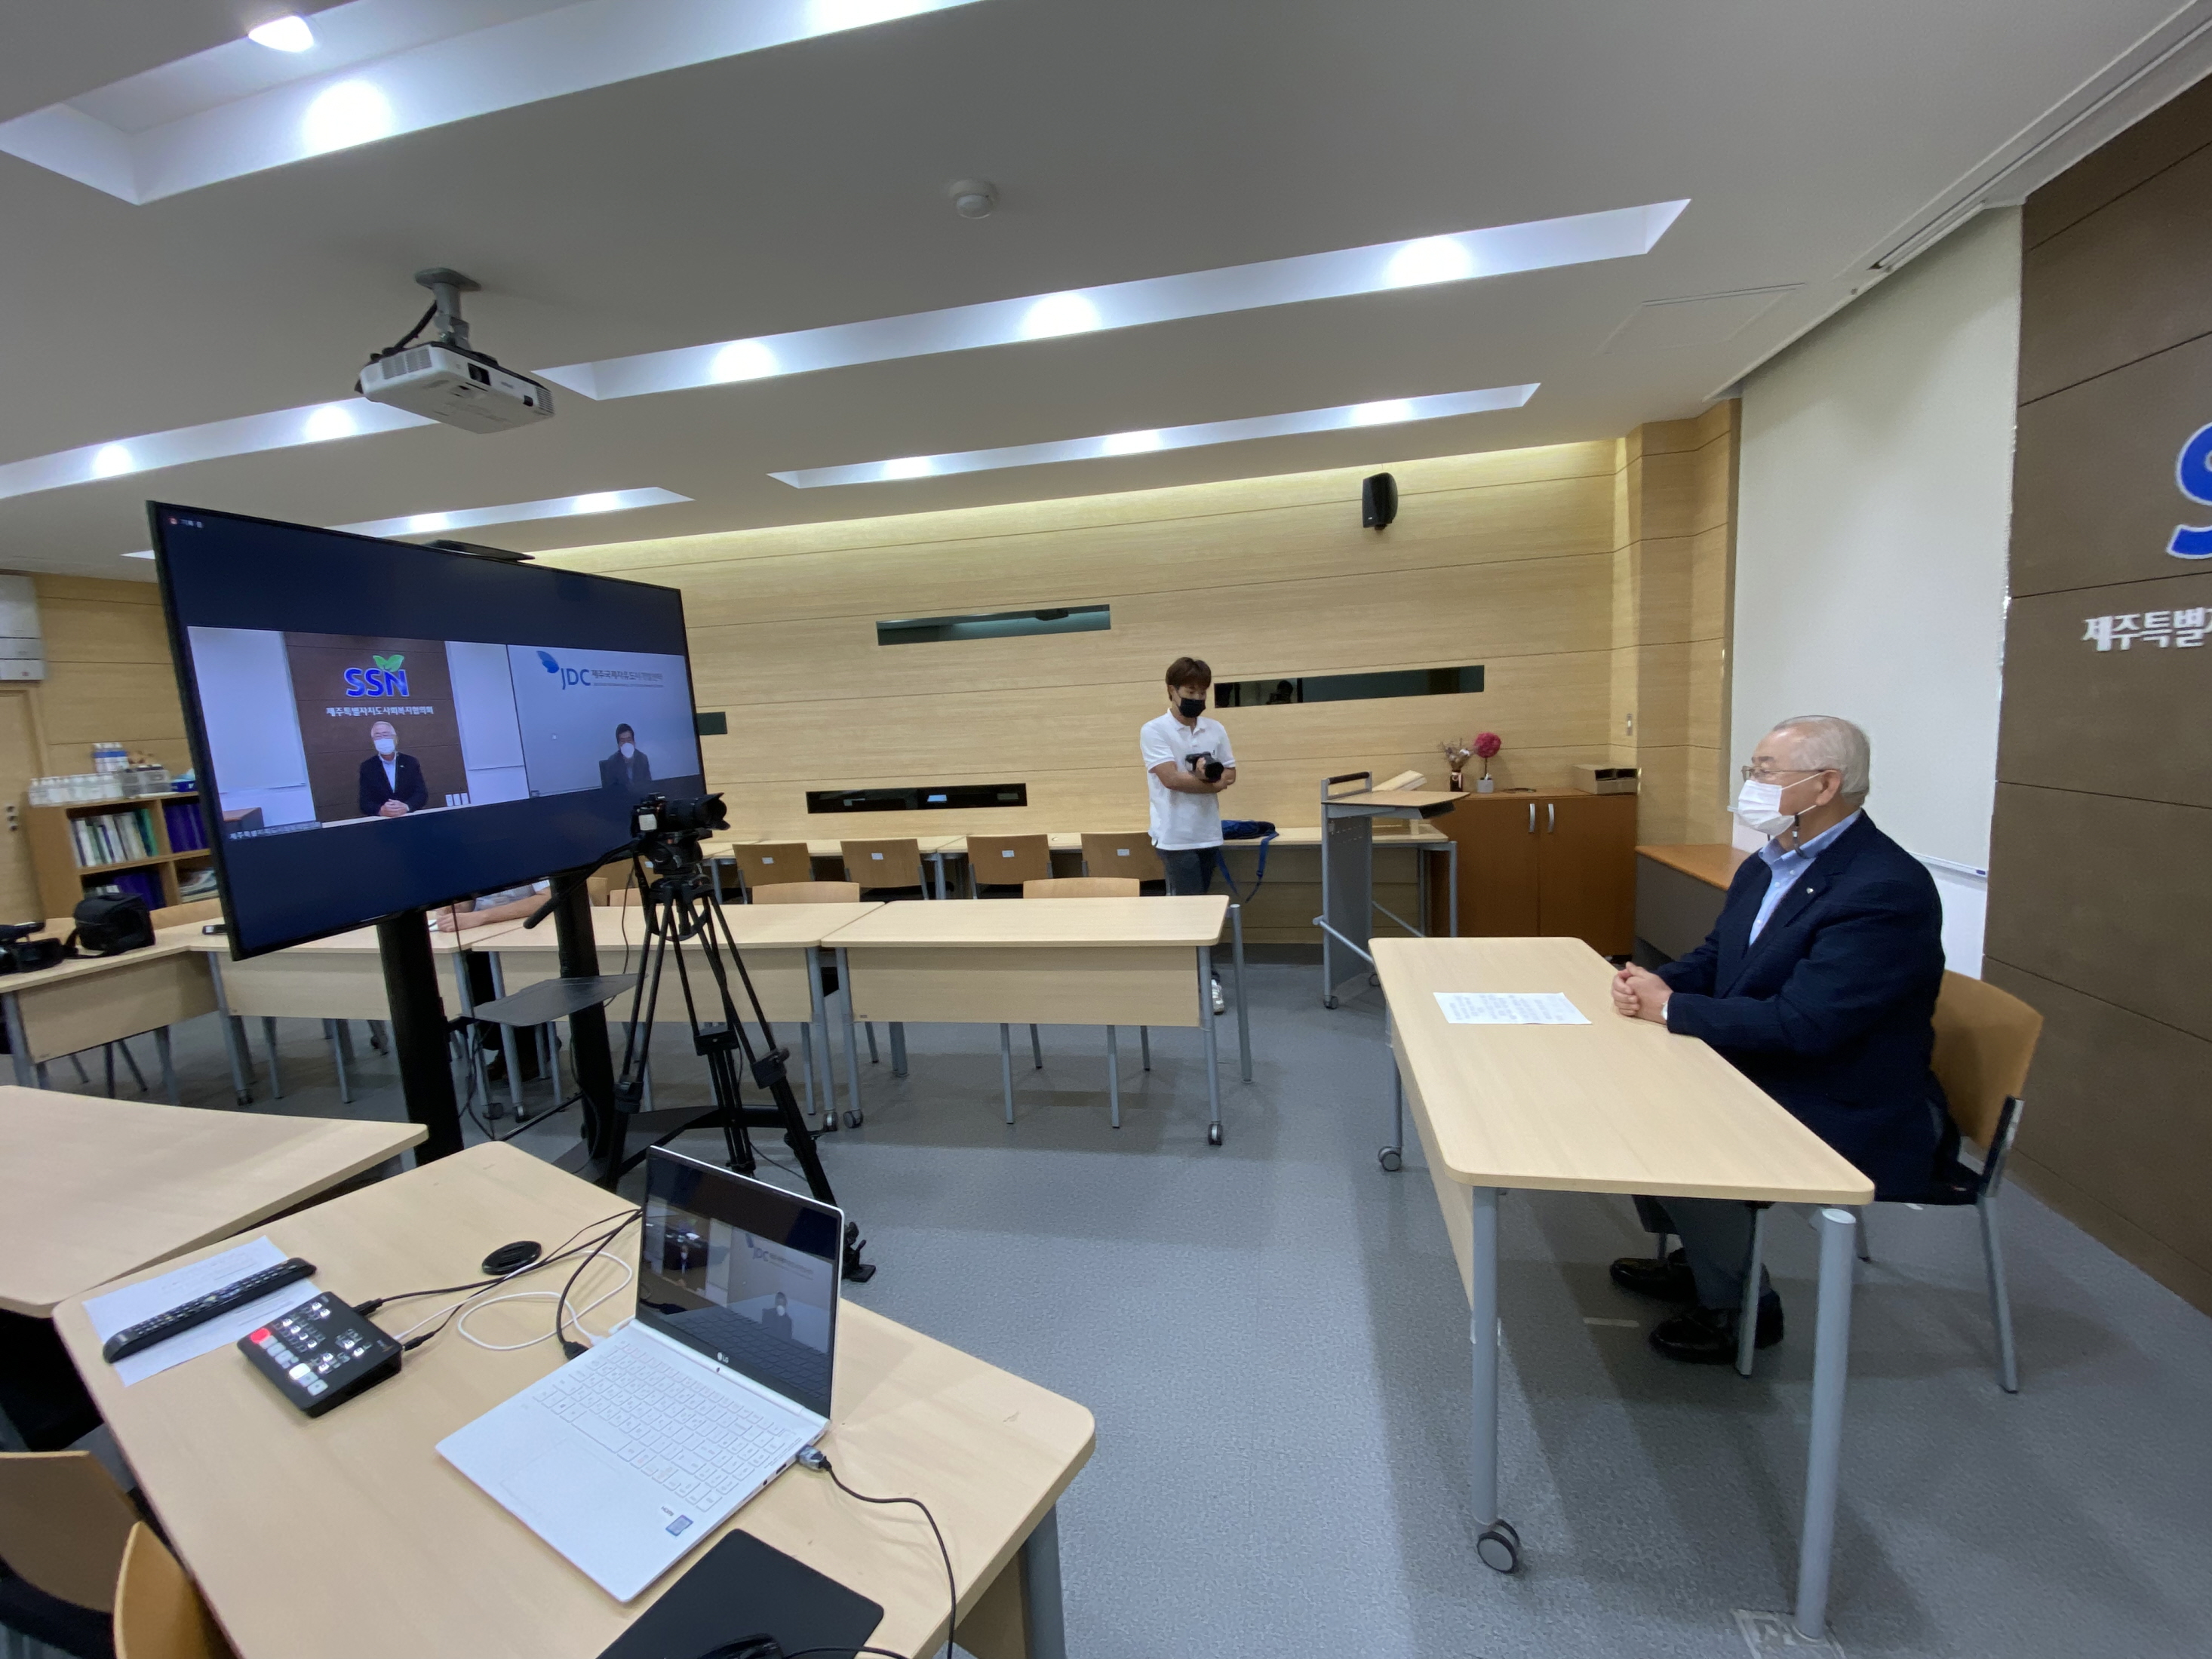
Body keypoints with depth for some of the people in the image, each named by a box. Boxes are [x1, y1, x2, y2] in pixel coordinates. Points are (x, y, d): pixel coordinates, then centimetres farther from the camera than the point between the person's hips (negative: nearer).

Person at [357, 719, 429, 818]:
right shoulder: (367, 767, 6)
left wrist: (406, 807, -20)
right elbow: (365, 802, -1)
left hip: (411, 818, 0)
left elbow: (422, 794, -1)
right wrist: (381, 810, -22)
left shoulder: (411, 762, 6)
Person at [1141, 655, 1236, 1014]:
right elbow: (1171, 778, -16)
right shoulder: (1153, 731, -8)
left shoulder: (1215, 730, 9)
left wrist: (1208, 774, -13)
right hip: (1176, 836, -5)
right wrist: (1211, 783, -6)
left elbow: (1230, 774, 9)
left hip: (1209, 833, 5)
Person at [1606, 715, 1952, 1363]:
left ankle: (1739, 1305, 6)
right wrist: (1652, 983, -11)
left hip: (1851, 1118, -9)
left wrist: (1670, 1008, -22)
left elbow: (1801, 1024, -31)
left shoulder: (1887, 890, -25)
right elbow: (1714, 958, 11)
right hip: (1764, 1080, 9)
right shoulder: (1770, 863, 3)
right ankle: (1695, 1258, 24)